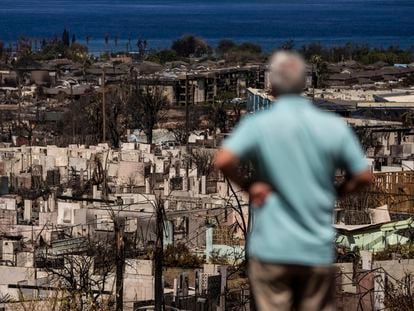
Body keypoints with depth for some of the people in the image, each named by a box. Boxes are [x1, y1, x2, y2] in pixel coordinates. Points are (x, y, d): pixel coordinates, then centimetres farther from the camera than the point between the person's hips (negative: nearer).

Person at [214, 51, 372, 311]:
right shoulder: (335, 127, -1)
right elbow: (363, 177, 2)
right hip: (318, 250, 2)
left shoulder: (258, 125, -8)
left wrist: (247, 185, -6)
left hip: (272, 248, -2)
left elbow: (223, 161, -23)